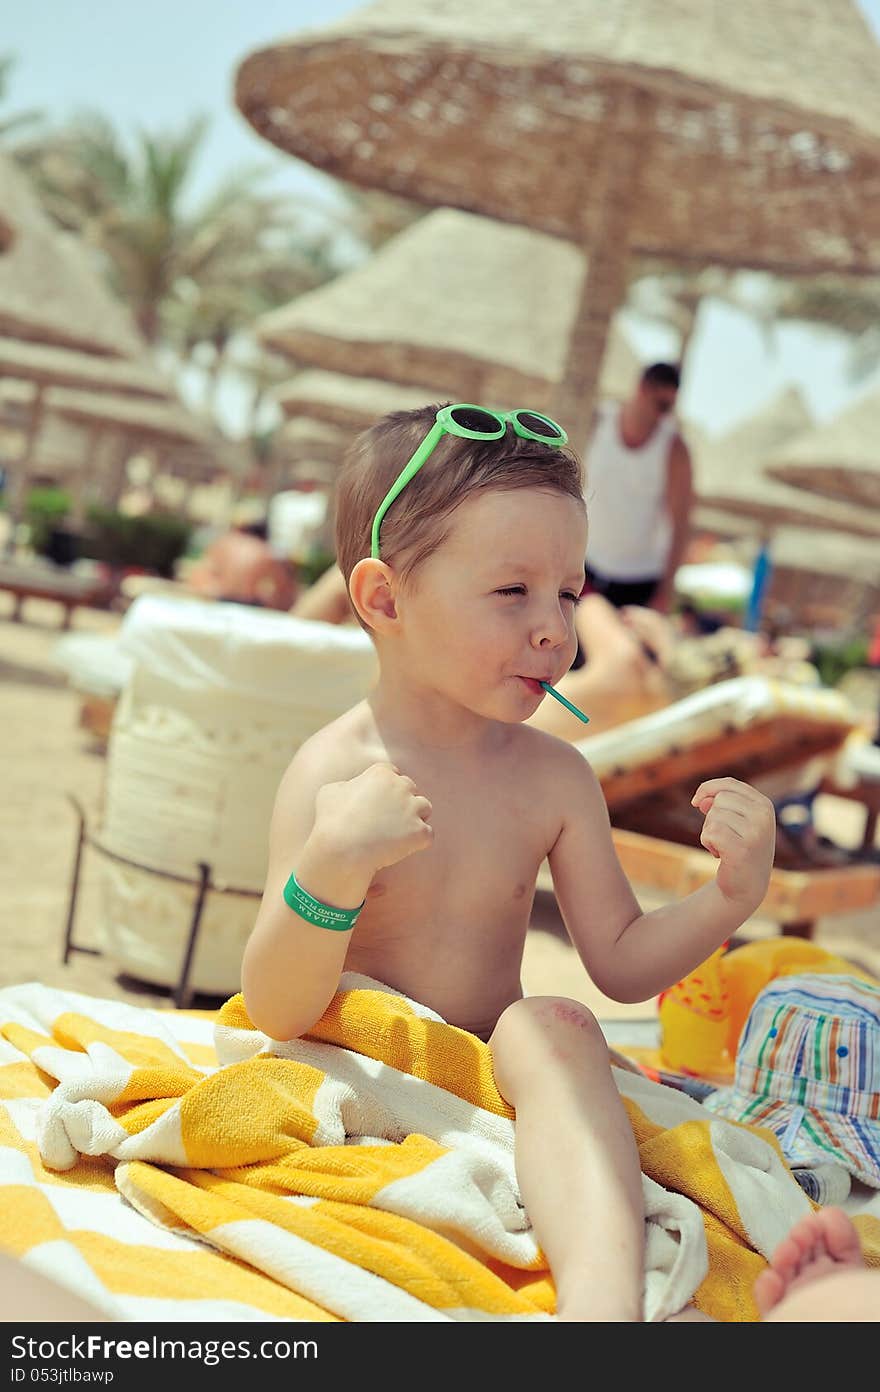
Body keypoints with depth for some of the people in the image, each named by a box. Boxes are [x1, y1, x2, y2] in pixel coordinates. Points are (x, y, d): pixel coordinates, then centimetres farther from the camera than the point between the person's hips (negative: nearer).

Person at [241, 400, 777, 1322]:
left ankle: (601, 1295, -49)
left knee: (554, 1027, -30)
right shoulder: (332, 773, -13)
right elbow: (277, 1013, -18)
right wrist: (332, 866, -36)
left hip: (501, 1075, 3)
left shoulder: (555, 777, 0)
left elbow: (621, 962, 6)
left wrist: (731, 897, -13)